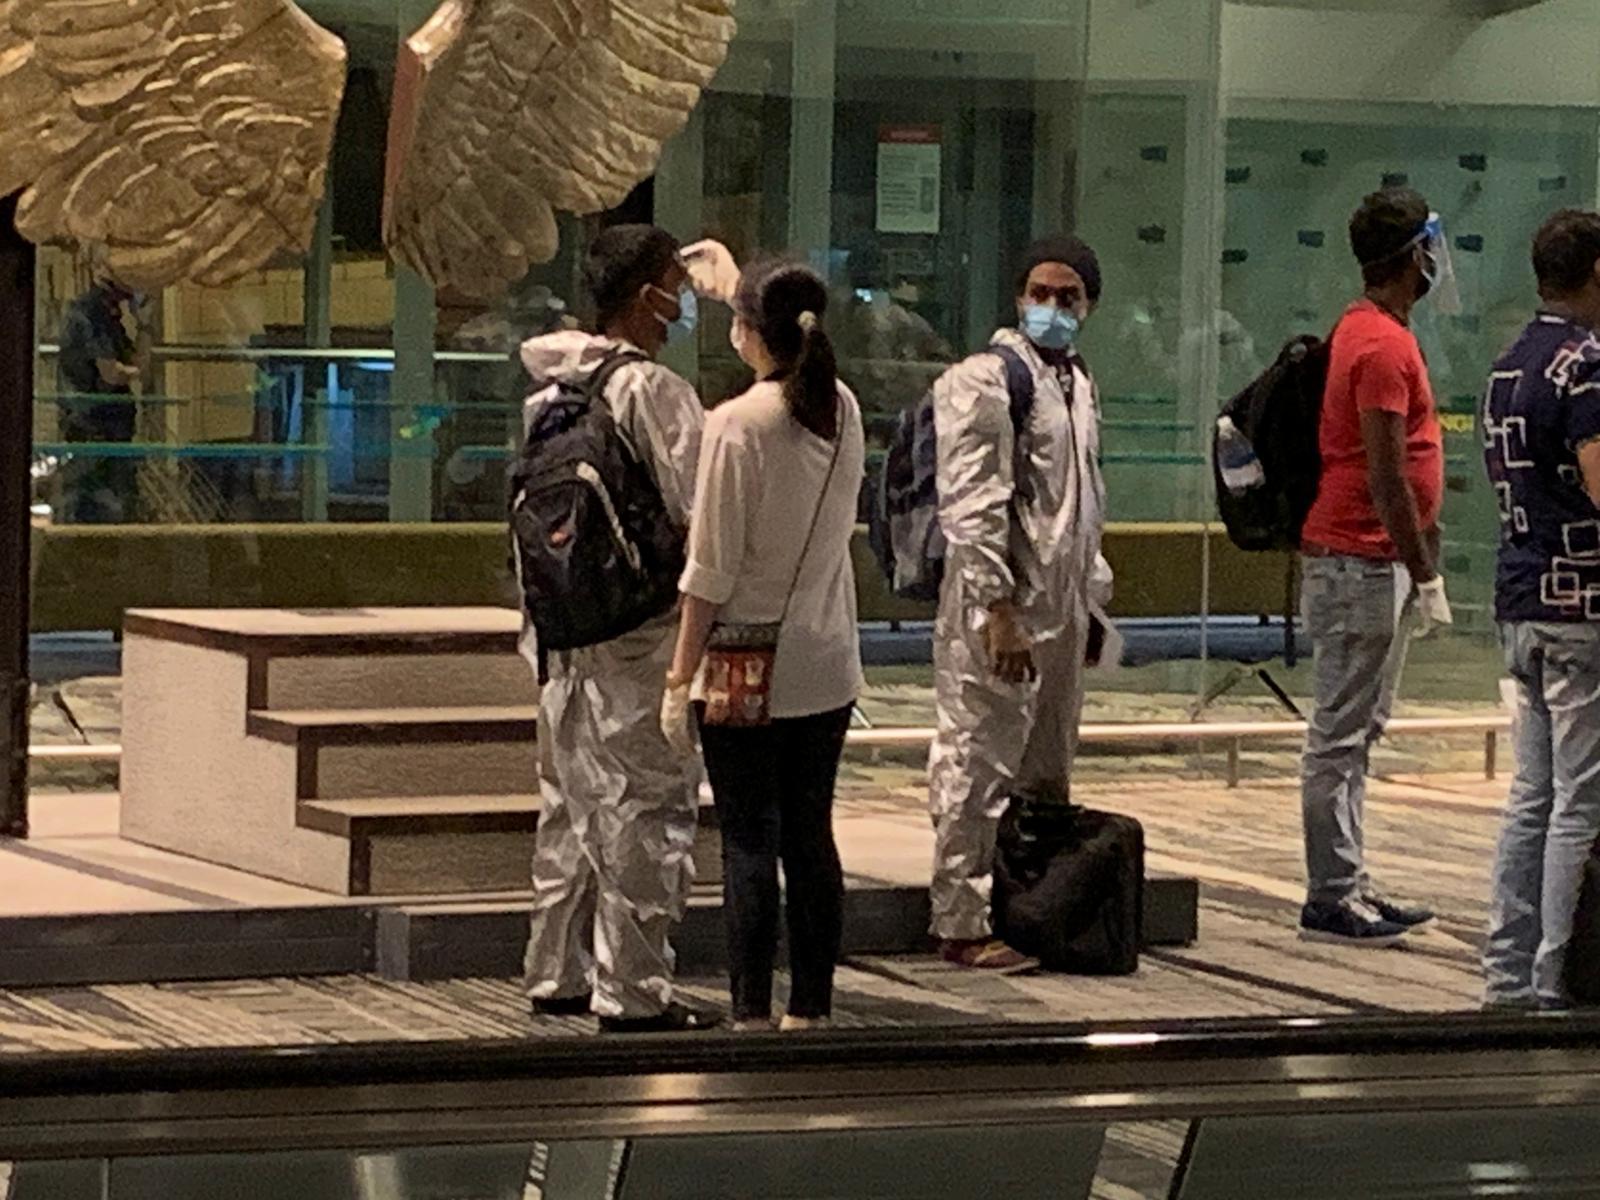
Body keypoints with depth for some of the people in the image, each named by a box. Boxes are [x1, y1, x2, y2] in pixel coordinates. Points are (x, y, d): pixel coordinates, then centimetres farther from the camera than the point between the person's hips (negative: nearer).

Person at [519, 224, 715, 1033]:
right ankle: (633, 992, -3)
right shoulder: (654, 391, -15)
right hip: (642, 632, -8)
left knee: (572, 800, 16)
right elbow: (697, 511, -17)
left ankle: (556, 973, 23)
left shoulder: (554, 387, 9)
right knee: (645, 807, -4)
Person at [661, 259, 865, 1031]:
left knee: (749, 843, -1)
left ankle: (752, 1014, 0)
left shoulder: (738, 424, -15)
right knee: (811, 836, 11)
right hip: (828, 663, 6)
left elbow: (711, 571, -14)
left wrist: (680, 677, -8)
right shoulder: (844, 412, 2)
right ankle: (811, 1009, 15)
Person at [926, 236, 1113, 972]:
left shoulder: (1079, 385, 15)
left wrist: (1092, 595, 22)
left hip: (1059, 608, 9)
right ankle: (964, 924, -1)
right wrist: (997, 612, -22)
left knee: (1046, 771, 14)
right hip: (999, 609, -9)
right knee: (978, 767, -5)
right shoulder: (982, 383, -12)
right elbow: (970, 507, -18)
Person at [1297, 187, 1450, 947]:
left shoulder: (1365, 331, 15)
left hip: (1365, 563, 11)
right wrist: (1425, 574, -17)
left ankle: (1348, 890, 17)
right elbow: (1385, 478, -21)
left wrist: (1420, 563, 21)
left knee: (1353, 733, 12)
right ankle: (1332, 899, -4)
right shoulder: (1384, 346, -17)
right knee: (1342, 734, -6)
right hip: (1361, 563, -11)